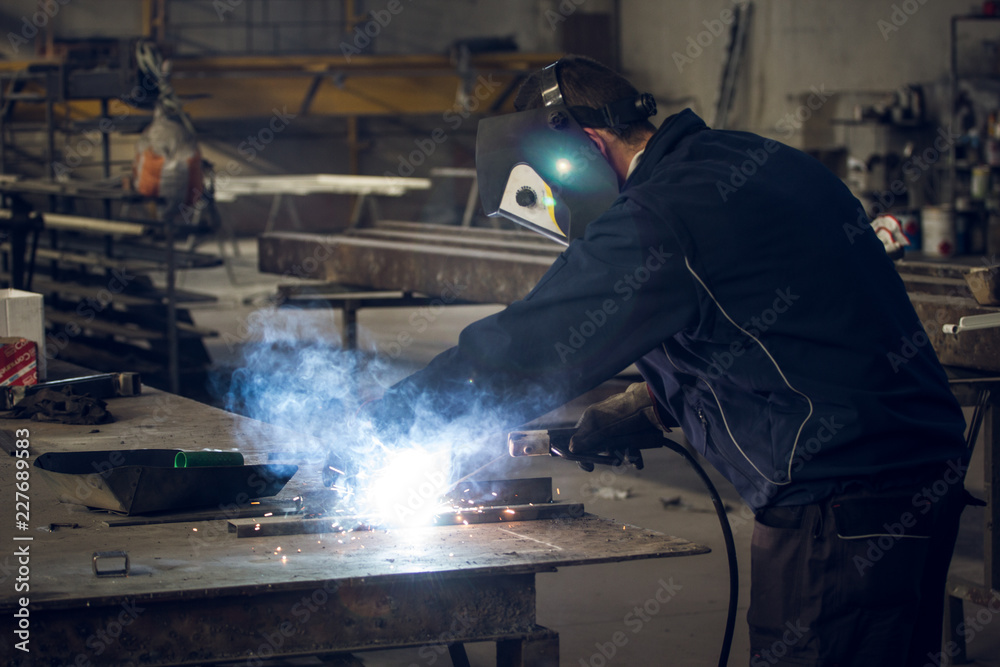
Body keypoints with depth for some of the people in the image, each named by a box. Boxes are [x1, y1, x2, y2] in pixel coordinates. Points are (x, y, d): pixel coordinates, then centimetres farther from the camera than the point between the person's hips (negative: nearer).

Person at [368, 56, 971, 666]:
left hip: (839, 509, -10)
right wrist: (640, 408, 19)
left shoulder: (657, 220, -16)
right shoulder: (761, 159, 13)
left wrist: (389, 420, 0)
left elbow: (525, 351, -12)